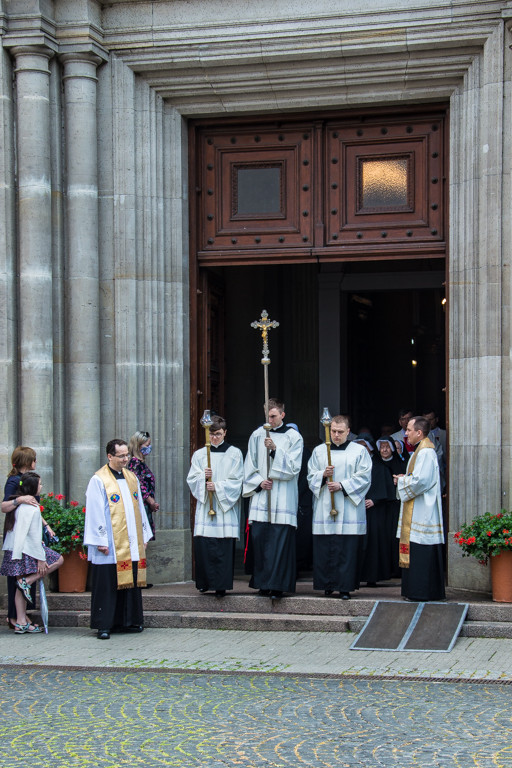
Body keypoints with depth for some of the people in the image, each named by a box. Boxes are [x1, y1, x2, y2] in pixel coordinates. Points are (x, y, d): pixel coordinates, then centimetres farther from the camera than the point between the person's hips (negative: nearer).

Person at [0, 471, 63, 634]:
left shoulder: (16, 503, 10)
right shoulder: (32, 507, -14)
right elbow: (34, 535, -15)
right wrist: (41, 559, -12)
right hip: (27, 550, -8)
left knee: (20, 588, 10)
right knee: (58, 559, 6)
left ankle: (21, 623, 8)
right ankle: (28, 581, -4)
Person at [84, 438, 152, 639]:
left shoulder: (131, 478, 13)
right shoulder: (99, 480, -6)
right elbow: (95, 513, -9)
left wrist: (144, 536, 15)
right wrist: (100, 541, -13)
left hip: (131, 545, 6)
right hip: (110, 547, -6)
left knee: (130, 582, 8)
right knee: (107, 584, -3)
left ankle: (128, 621, 16)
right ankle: (104, 625, 1)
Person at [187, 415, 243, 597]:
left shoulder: (234, 454, 7)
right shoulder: (199, 454, 13)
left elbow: (236, 481, 0)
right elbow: (191, 479, 7)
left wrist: (218, 486, -12)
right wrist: (203, 478, -13)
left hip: (226, 507, -2)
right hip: (205, 506, 2)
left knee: (224, 546, -7)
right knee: (202, 544, -6)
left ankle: (221, 585, -4)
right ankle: (205, 582, 7)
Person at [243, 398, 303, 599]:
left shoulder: (293, 437, 3)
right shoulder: (257, 435, 11)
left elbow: (293, 467, -5)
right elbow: (249, 467, 13)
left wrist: (275, 450, -16)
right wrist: (259, 482, -4)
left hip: (283, 497, -3)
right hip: (260, 496, 3)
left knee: (280, 542, -7)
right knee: (259, 538, 1)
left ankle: (277, 585, -6)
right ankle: (263, 583, 10)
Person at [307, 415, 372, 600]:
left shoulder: (359, 451, 5)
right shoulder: (319, 451, 13)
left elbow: (364, 477, -2)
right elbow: (311, 475, 11)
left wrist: (341, 486, -11)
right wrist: (323, 475, -10)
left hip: (349, 508, -2)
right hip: (324, 508, 2)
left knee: (347, 549, -6)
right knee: (324, 548, 0)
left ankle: (345, 587, -2)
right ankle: (327, 584, 8)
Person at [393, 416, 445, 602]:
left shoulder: (426, 452, -16)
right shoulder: (420, 450, 17)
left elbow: (420, 481, -23)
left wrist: (402, 480, -7)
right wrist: (404, 479, 7)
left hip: (422, 513, -11)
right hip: (416, 512, 11)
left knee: (421, 554, -8)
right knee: (416, 551, 10)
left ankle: (421, 592, -6)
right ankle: (415, 591, 13)